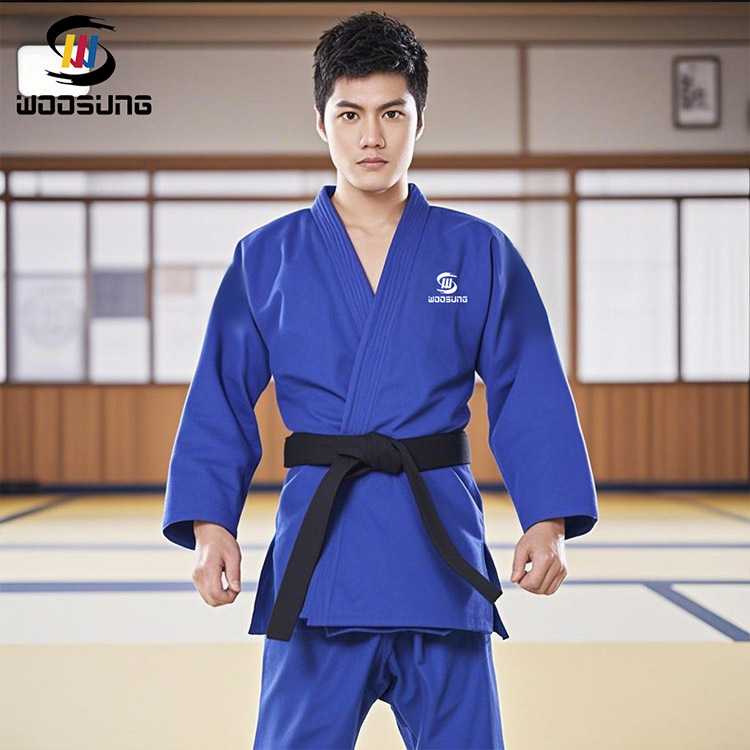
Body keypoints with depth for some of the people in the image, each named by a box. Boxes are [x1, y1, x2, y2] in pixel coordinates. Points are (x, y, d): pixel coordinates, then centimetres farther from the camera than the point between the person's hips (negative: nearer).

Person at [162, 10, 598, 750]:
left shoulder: (481, 254, 3)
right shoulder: (266, 259, 4)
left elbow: (530, 401, 3)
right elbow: (221, 405, 5)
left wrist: (548, 521, -9)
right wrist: (209, 524, -7)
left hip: (440, 542, 0)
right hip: (316, 544, 0)